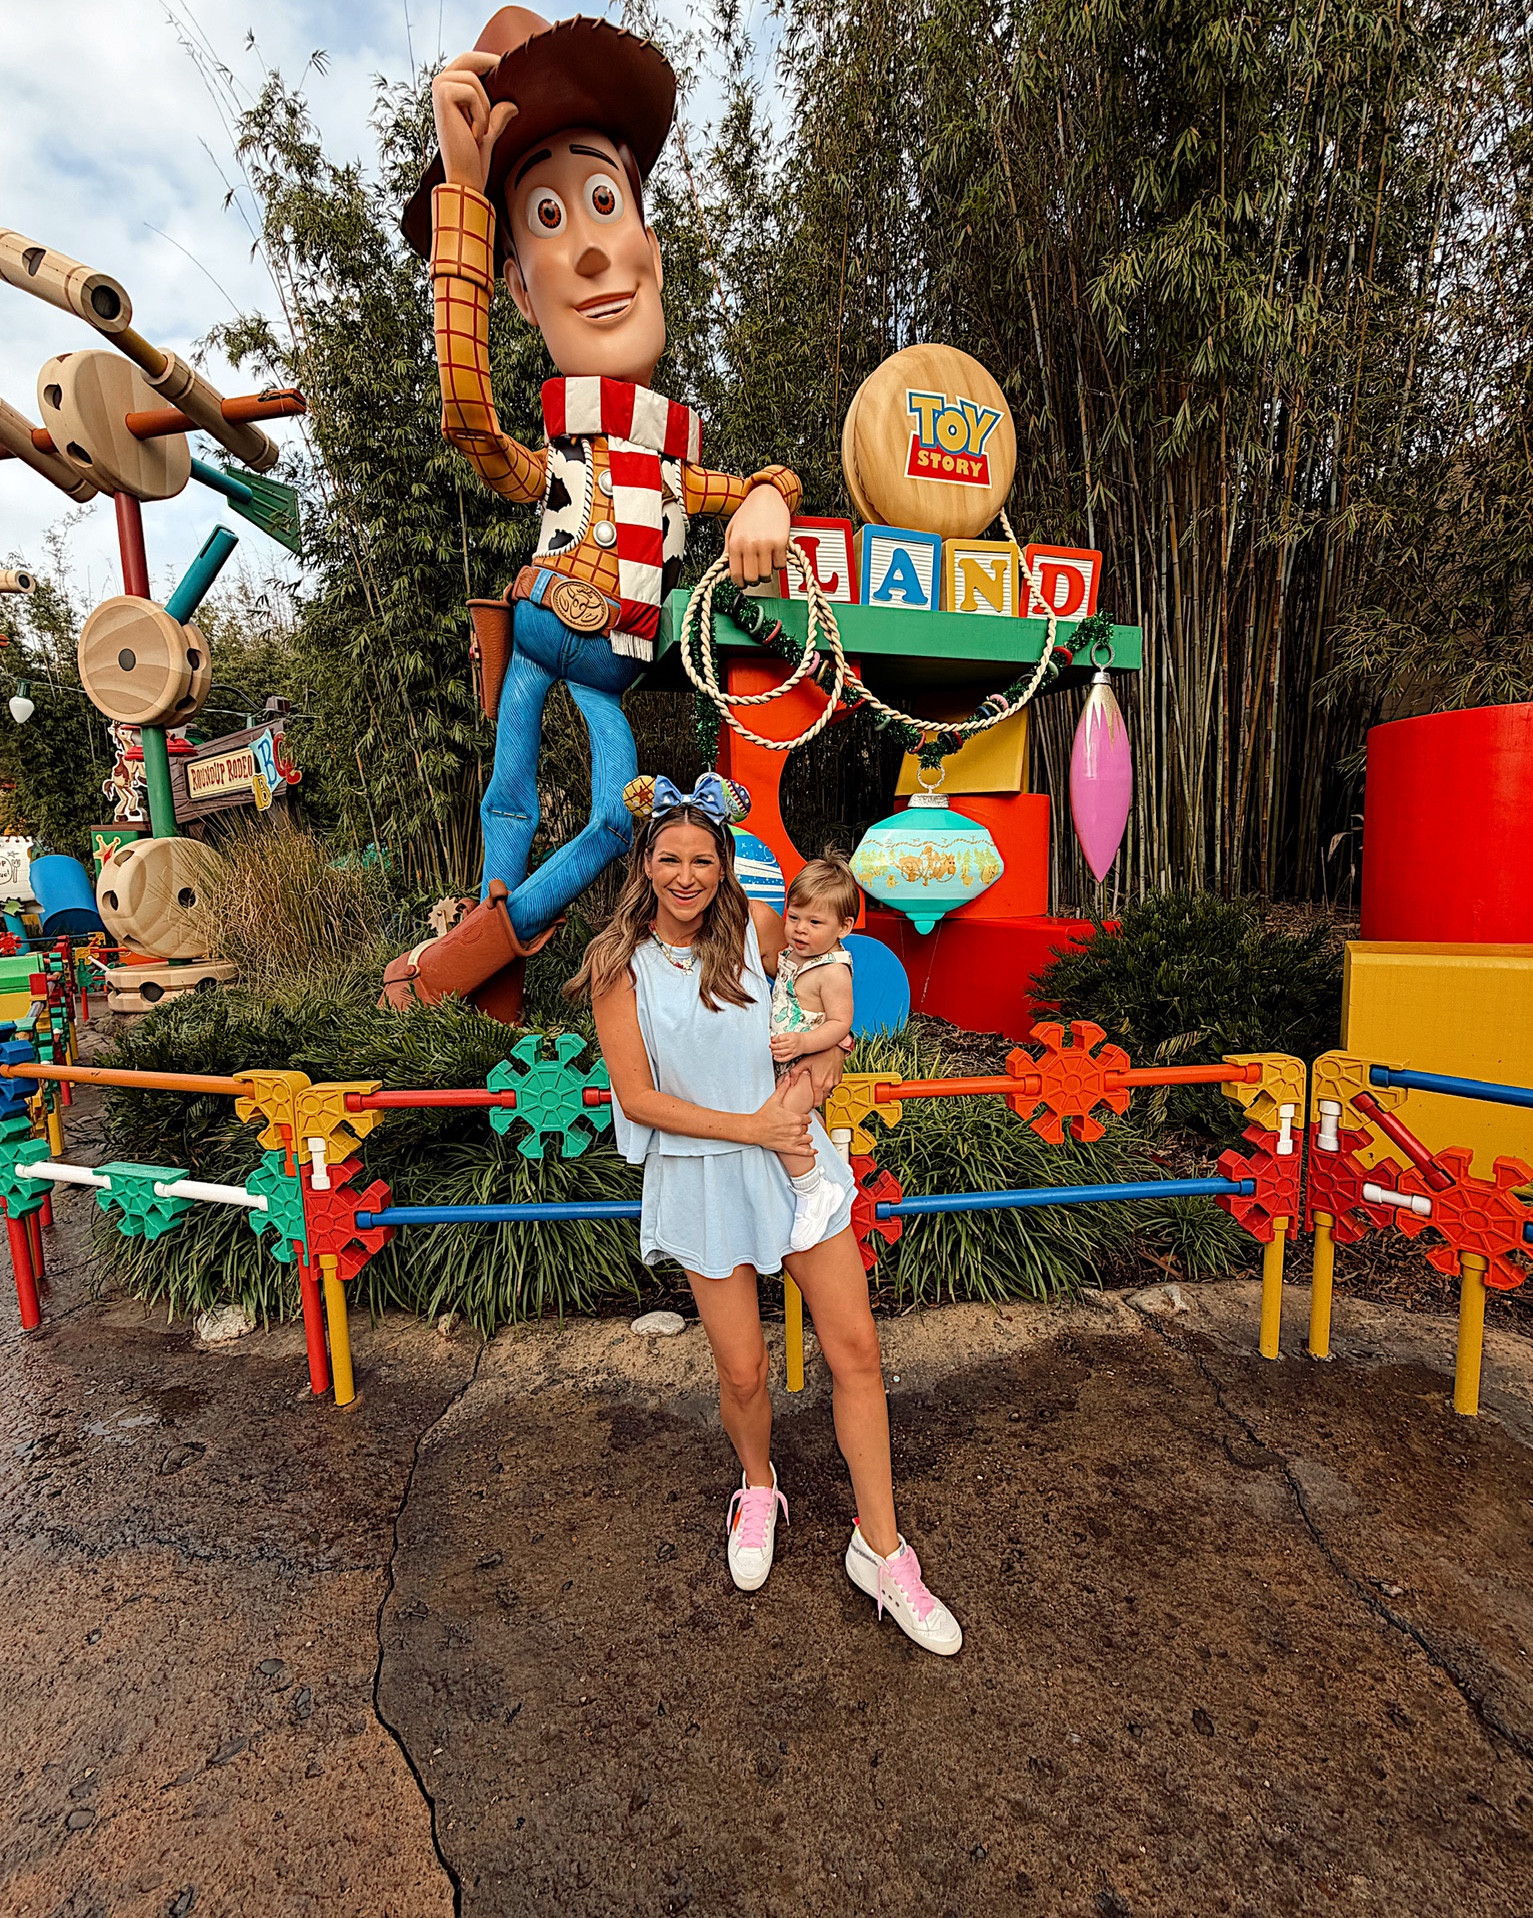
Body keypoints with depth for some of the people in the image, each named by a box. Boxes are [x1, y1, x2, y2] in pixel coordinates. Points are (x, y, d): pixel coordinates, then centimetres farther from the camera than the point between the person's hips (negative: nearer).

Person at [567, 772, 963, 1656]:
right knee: (743, 1371, 10)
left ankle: (881, 1550, 27)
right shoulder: (620, 962, -8)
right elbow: (637, 1097, -10)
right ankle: (759, 1487, 45)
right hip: (701, 1178, -1)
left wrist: (798, 1090, -4)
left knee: (857, 1351, 5)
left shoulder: (760, 927, -4)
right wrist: (750, 1127, -15)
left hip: (795, 1156, 2)